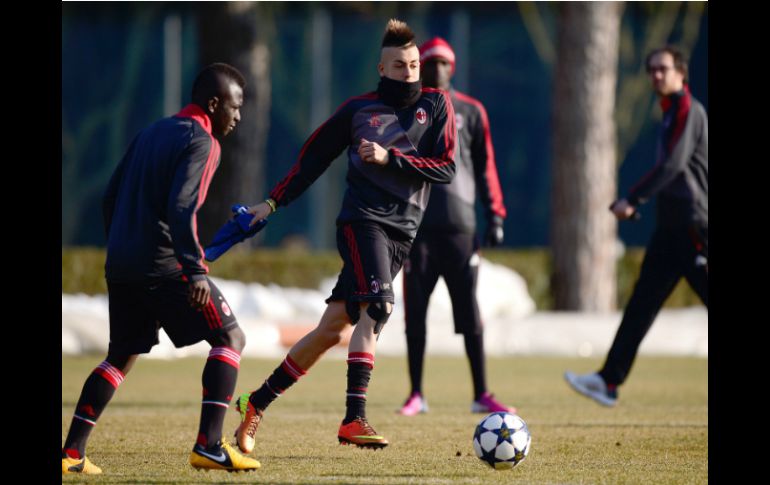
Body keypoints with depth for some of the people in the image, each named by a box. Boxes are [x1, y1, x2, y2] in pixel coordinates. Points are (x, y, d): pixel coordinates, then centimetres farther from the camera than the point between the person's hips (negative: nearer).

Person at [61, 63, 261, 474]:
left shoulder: (150, 134, 19)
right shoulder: (201, 142, -8)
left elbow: (111, 197, 21)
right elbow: (180, 209, -21)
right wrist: (195, 271, -26)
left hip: (120, 266, 8)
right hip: (163, 266, -8)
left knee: (121, 356, 19)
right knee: (229, 338, -1)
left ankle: (71, 452, 11)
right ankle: (209, 445, -13)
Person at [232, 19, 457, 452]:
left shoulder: (435, 105, 8)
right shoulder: (358, 109, 5)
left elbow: (447, 169, 0)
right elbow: (314, 157, 14)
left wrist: (390, 157, -10)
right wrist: (273, 202, 12)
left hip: (403, 231, 3)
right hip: (363, 218, -3)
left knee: (332, 328, 2)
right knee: (378, 306, -26)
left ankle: (258, 403, 13)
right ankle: (354, 420, -30)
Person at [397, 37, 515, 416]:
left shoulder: (470, 112, 10)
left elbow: (485, 166, 11)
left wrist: (495, 216, 3)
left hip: (459, 224, 0)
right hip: (415, 225, 0)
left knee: (469, 312, -2)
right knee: (414, 312, 1)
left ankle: (481, 396, 2)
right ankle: (416, 396, 8)